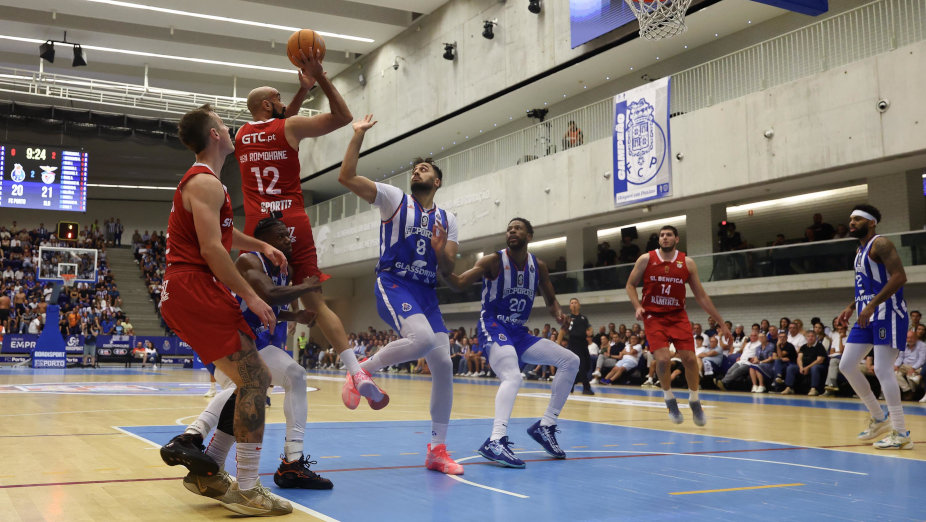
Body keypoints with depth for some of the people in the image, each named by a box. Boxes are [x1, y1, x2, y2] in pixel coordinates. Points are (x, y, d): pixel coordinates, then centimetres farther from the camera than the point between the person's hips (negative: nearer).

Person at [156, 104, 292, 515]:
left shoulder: (202, 182, 23)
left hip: (186, 292, 10)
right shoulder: (206, 183, -11)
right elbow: (211, 248, -20)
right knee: (254, 380, -13)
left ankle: (188, 444, 12)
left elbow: (223, 233, 36)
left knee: (253, 381, 12)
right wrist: (250, 296, -18)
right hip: (194, 289, -10)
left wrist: (261, 246, 20)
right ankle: (246, 491, -12)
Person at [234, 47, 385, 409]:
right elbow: (343, 117, 5)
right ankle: (357, 375, -12)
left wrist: (303, 90, 31)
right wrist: (321, 78, 7)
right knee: (315, 303, -3)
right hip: (294, 227, -2)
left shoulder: (242, 135, 15)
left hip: (257, 228, 3)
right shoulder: (290, 127, 0)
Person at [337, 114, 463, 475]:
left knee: (444, 366, -3)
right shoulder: (393, 199, 6)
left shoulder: (447, 219, 17)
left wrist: (441, 249, -9)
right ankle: (363, 368, -8)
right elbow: (346, 177, -6)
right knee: (423, 339, -33)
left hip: (427, 293, 5)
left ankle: (438, 449, 8)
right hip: (393, 285, -5)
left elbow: (448, 270, 12)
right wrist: (358, 135, -6)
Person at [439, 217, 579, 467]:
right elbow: (460, 283, -19)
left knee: (570, 361, 1)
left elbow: (550, 300, 18)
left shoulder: (538, 266, 6)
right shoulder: (494, 261, -9)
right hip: (493, 328, -7)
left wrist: (558, 313, -6)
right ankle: (496, 442, -43)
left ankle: (545, 426, 6)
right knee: (512, 377, -33)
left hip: (519, 332, 7)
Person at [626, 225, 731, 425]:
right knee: (662, 358, -18)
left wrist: (721, 323, 3)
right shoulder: (646, 259, -4)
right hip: (653, 316, -2)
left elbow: (701, 296, 4)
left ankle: (694, 401, 17)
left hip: (678, 316, 2)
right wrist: (637, 306, -13)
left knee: (689, 358, -7)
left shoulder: (687, 263, 0)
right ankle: (670, 400, 8)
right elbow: (631, 285, 6)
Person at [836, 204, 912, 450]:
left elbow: (899, 277, -22)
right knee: (846, 366, 6)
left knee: (882, 369, -13)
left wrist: (872, 305, -26)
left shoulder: (880, 244, -11)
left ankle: (901, 433, -5)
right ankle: (879, 418, 19)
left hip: (888, 313, -10)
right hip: (867, 315, 10)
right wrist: (851, 307, 14)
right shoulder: (860, 250, 18)